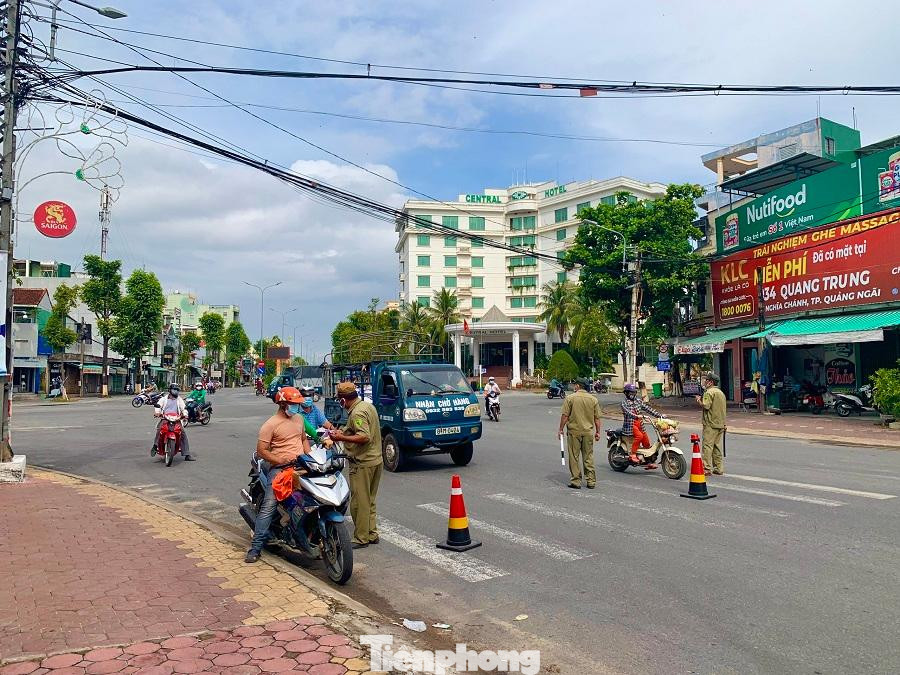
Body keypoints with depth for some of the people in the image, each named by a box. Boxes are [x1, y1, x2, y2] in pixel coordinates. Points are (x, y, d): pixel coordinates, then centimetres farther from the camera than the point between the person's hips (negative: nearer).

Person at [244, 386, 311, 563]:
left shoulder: (299, 418, 16)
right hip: (279, 467, -6)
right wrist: (282, 461, -17)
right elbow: (261, 451, -9)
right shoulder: (271, 424, -6)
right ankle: (256, 547, -9)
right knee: (269, 505, -15)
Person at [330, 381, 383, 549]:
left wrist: (342, 438, -21)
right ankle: (372, 534, 24)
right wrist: (345, 431, 17)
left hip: (363, 463, -10)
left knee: (359, 502, -1)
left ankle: (361, 538, 6)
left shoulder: (357, 413, -19)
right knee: (369, 500, 18)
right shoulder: (368, 405, 11)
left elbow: (364, 437, -27)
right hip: (376, 459, 10)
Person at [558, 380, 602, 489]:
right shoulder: (593, 399, 3)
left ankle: (576, 481, 7)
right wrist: (597, 432, 13)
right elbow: (597, 418, 4)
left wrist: (561, 429, 1)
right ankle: (591, 481, 11)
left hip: (574, 432, -3)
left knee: (574, 457, 5)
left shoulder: (570, 398, -7)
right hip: (588, 432, 3)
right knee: (588, 457, 10)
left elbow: (565, 416, -8)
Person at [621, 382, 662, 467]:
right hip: (630, 424, -6)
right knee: (639, 436, -30)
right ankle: (633, 455, -23)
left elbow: (647, 409, 11)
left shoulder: (638, 401, 14)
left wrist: (659, 415, 2)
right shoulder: (624, 403, -4)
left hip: (639, 425, 6)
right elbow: (628, 412, -22)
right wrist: (636, 416, -41)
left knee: (646, 442, 1)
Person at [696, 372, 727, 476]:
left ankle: (707, 468, -11)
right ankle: (719, 469, 14)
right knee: (717, 446, 12)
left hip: (711, 424, -9)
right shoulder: (721, 392, 17)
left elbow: (706, 406, -20)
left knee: (707, 445, -8)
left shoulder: (709, 392, -12)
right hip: (720, 424, 9)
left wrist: (699, 400, -4)